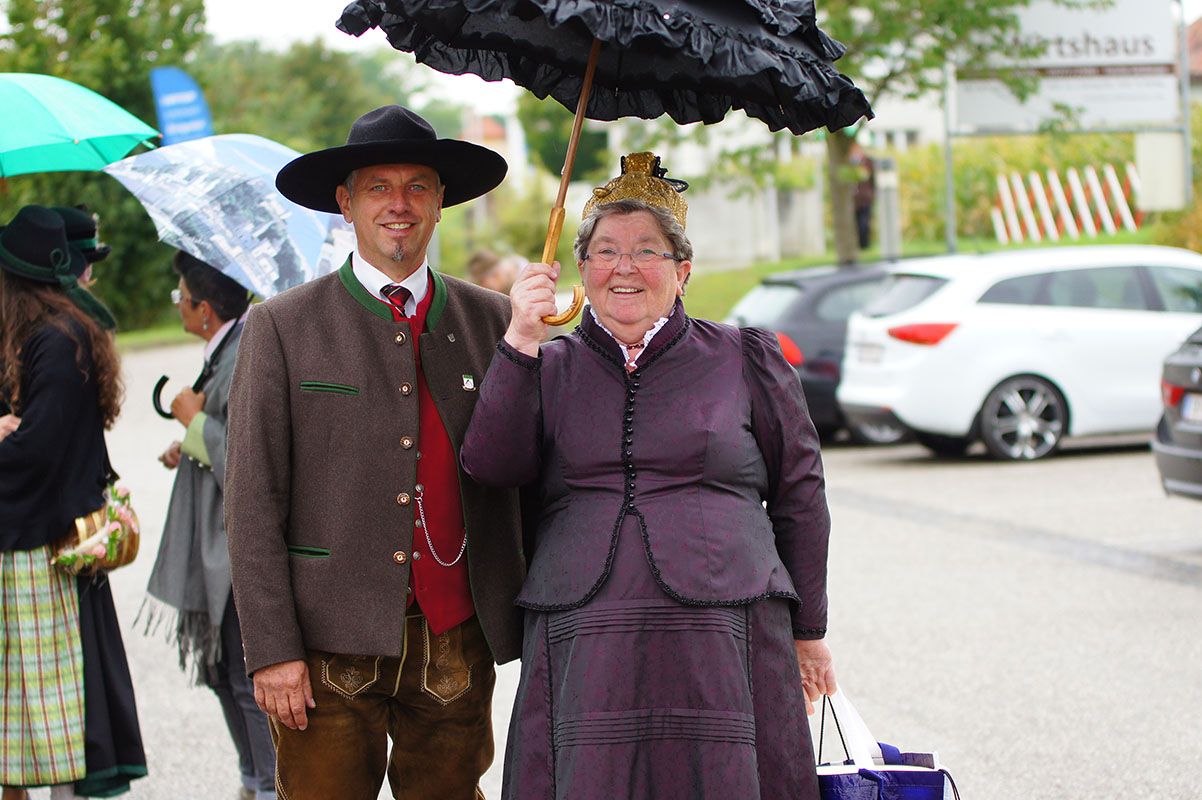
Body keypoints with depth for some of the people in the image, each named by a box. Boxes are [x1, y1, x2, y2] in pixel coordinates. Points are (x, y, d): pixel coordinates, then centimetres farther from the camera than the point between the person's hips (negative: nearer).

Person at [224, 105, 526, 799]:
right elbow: (253, 502, -2)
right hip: (331, 646, -2)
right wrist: (272, 649, -8)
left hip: (456, 642, 2)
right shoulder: (282, 327, 2)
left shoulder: (493, 321, 8)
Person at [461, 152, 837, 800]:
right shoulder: (550, 368, 15)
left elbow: (799, 498, 14)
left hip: (722, 648, -1)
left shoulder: (745, 360, 11)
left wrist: (807, 634, 14)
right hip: (583, 652, 1)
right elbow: (491, 467, -1)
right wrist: (520, 344, -9)